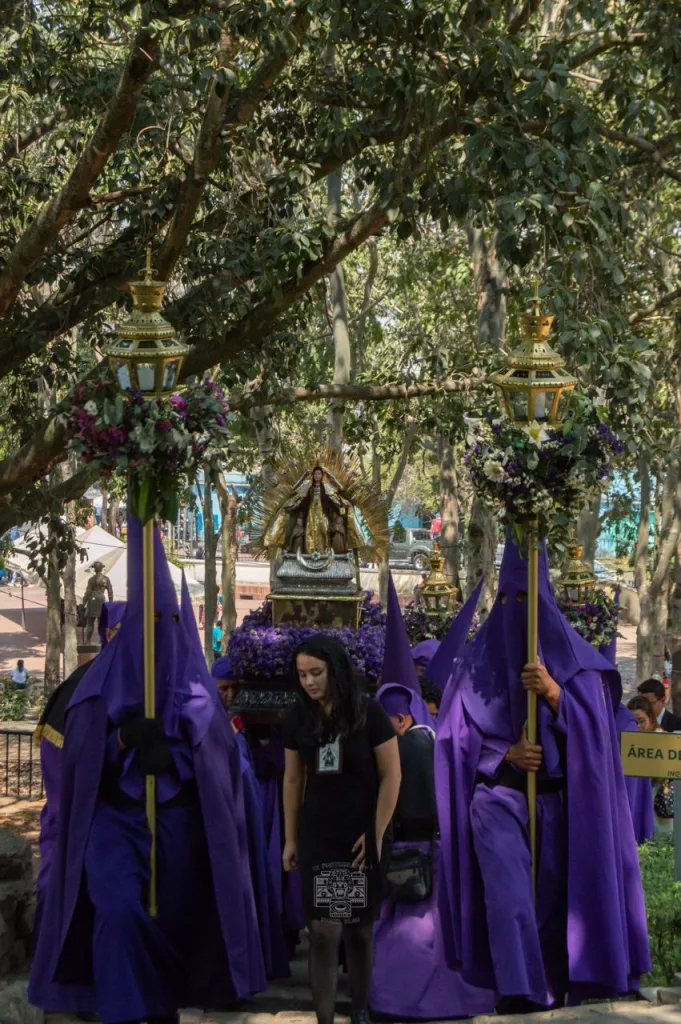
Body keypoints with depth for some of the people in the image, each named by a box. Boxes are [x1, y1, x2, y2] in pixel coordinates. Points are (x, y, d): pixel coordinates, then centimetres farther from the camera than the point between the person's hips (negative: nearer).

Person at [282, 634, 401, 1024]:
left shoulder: (369, 713, -9)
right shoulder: (300, 718, 2)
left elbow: (391, 776, -7)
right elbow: (292, 779, 9)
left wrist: (376, 833, -9)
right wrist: (291, 838, 9)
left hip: (361, 837, -2)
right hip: (316, 837, 2)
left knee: (359, 929, 7)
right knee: (323, 930, -8)